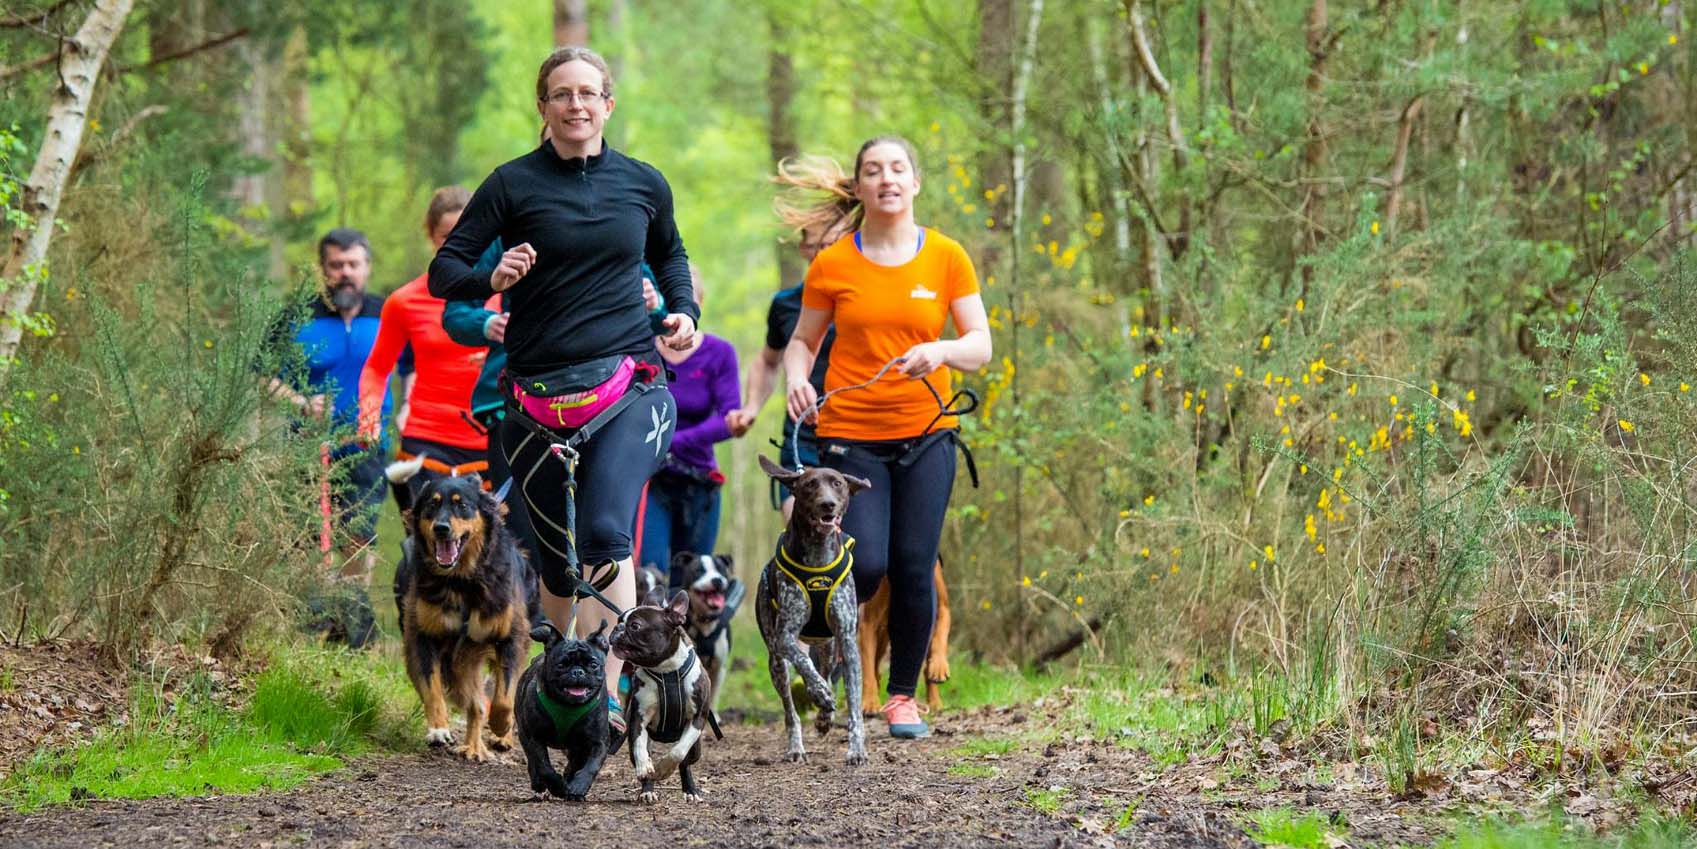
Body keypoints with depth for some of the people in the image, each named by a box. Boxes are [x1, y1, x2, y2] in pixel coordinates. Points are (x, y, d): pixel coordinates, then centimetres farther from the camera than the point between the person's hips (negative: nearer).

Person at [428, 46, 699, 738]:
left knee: (605, 535, -20)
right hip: (539, 396, 0)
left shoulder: (643, 183, 8)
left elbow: (669, 253, 29)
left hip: (630, 388, 0)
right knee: (560, 554, 6)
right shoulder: (514, 184, 0)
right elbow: (444, 270, -1)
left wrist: (683, 312, 11)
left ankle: (608, 698, -23)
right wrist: (491, 280, -22)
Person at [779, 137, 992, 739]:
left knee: (914, 569, -2)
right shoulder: (832, 265, 0)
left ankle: (903, 694, 16)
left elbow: (980, 348, 1)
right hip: (850, 435, -1)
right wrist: (796, 379, -11)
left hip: (926, 435, 1)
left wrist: (941, 351, -20)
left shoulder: (947, 258, 2)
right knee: (866, 564, -13)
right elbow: (803, 340, 11)